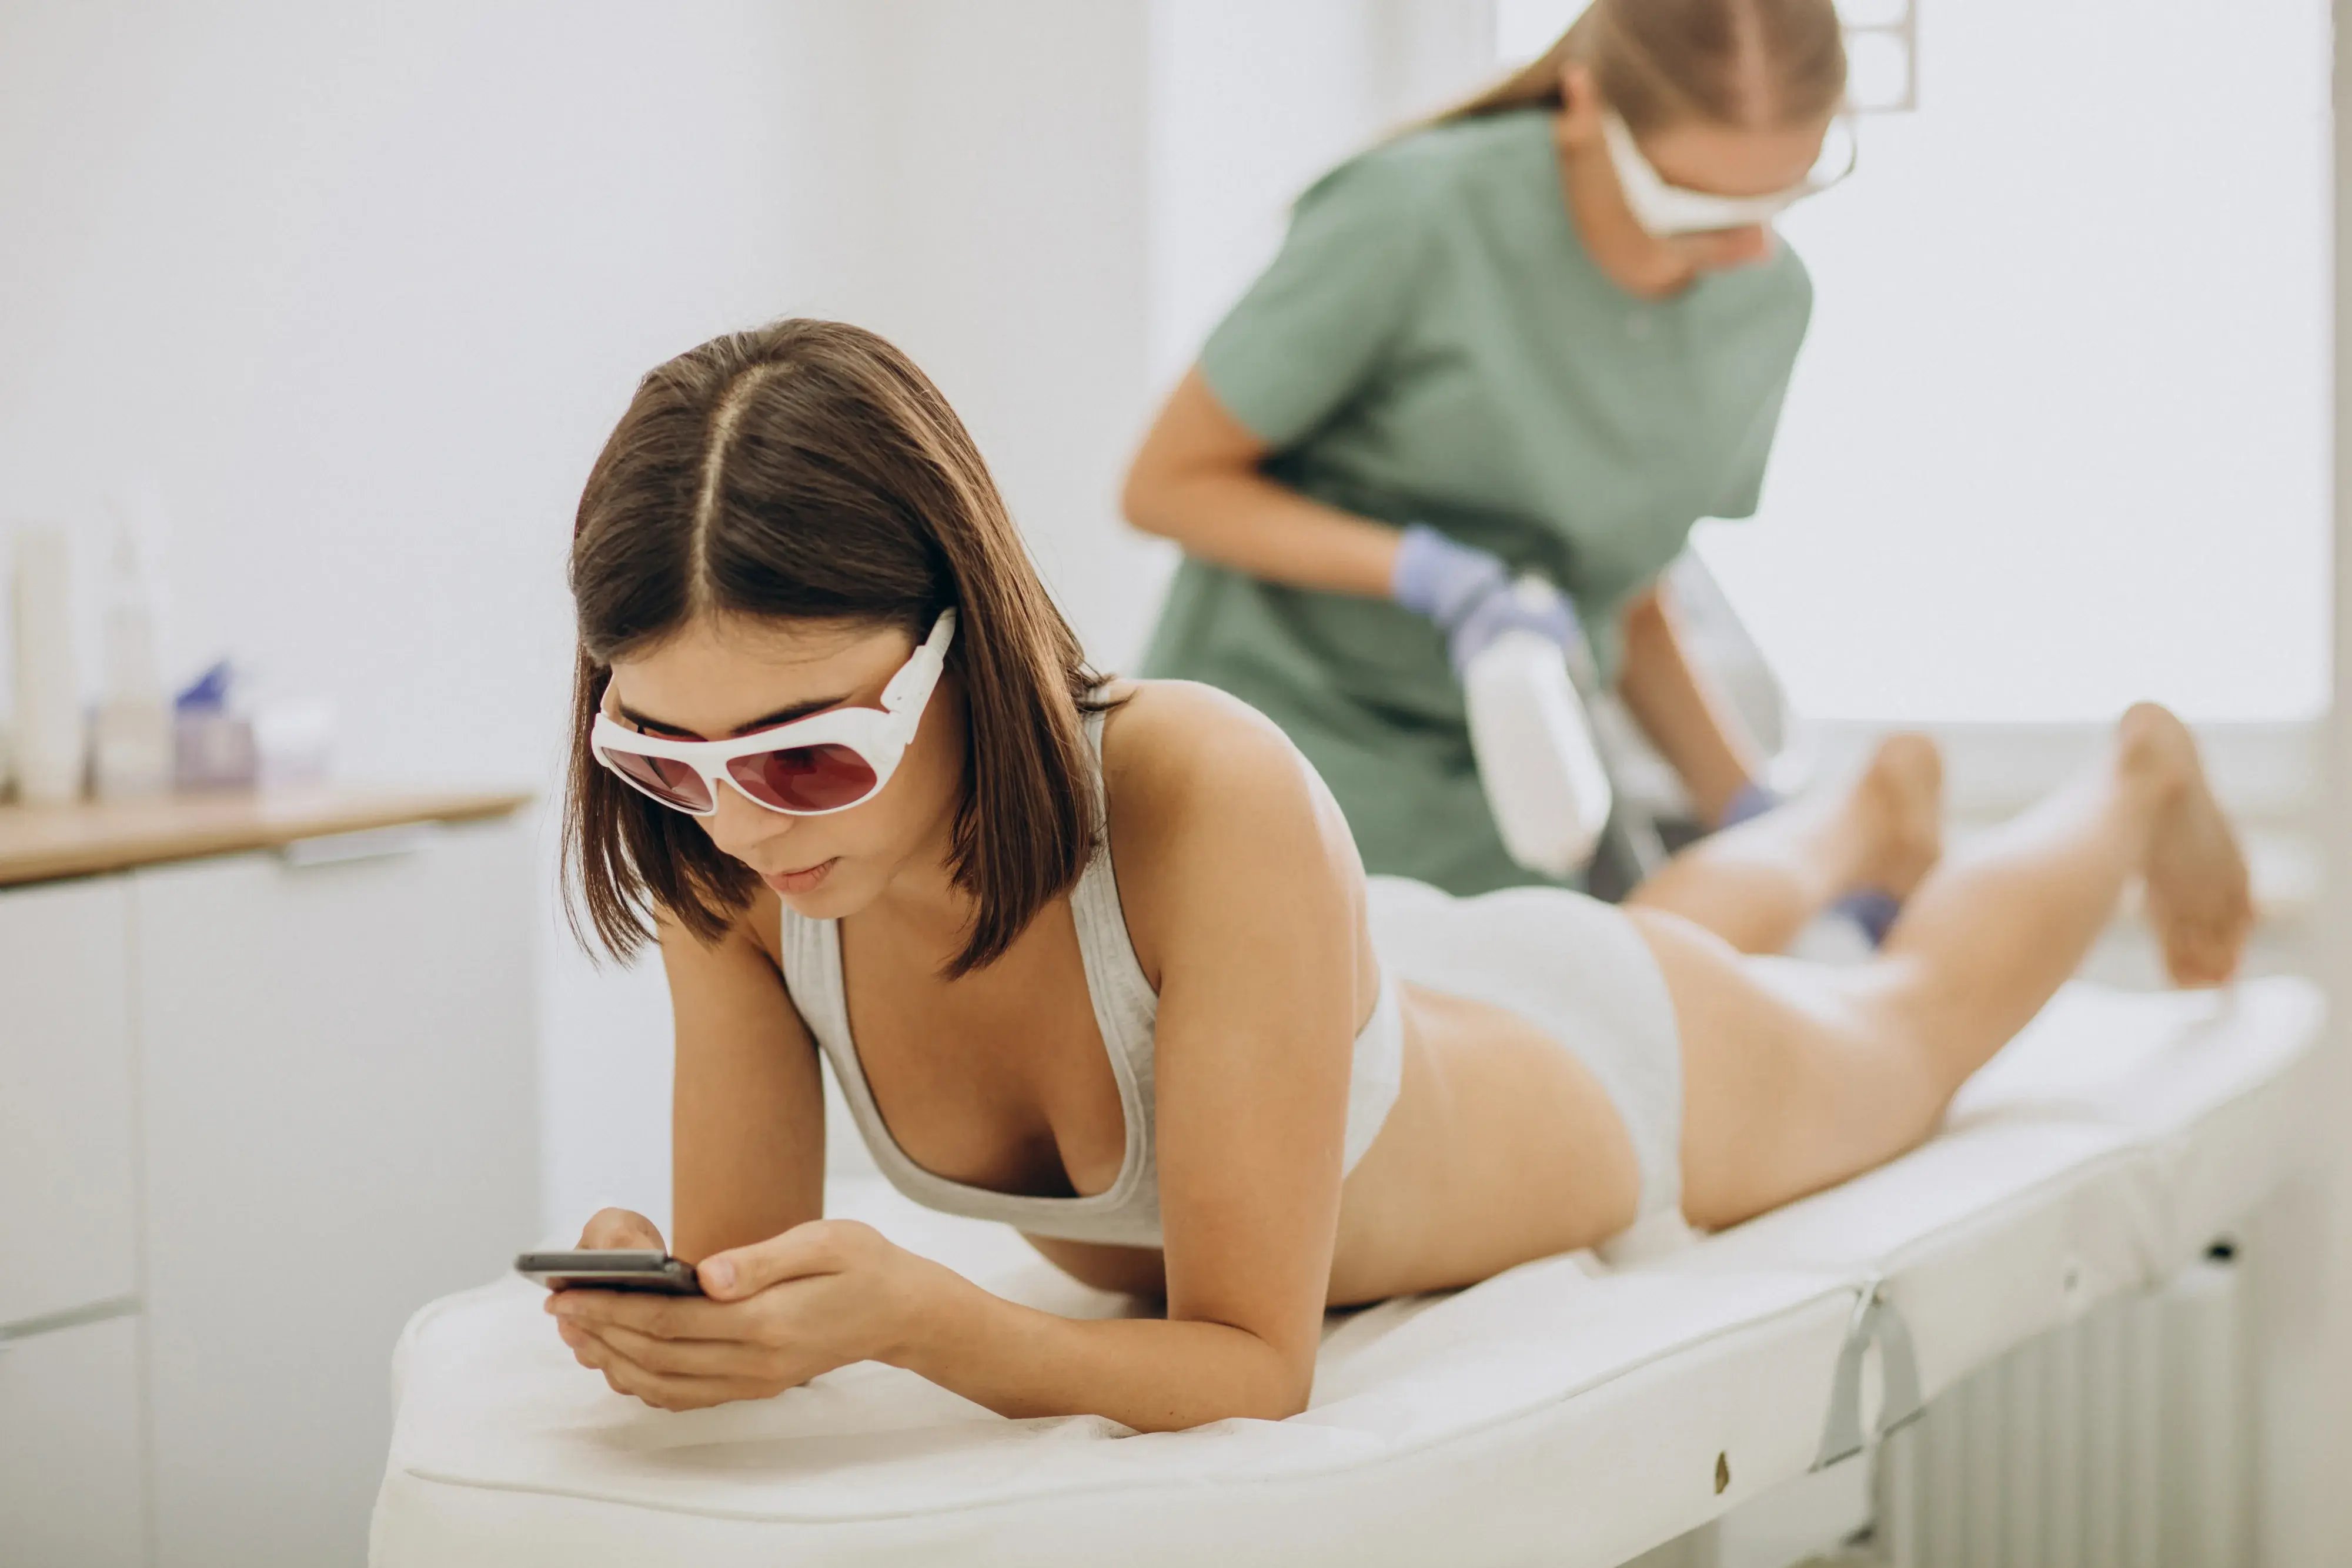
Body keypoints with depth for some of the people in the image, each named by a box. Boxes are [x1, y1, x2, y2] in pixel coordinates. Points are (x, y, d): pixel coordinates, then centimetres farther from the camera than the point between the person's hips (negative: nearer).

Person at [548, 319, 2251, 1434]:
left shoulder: (1210, 804, -49)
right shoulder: (736, 869, -35)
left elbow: (1254, 1365, -42)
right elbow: (750, 1261, -24)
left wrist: (915, 1316, -60)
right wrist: (680, 1325, -48)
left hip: (1600, 1081, -3)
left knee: (1910, 1023, 34)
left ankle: (2138, 780, 64)